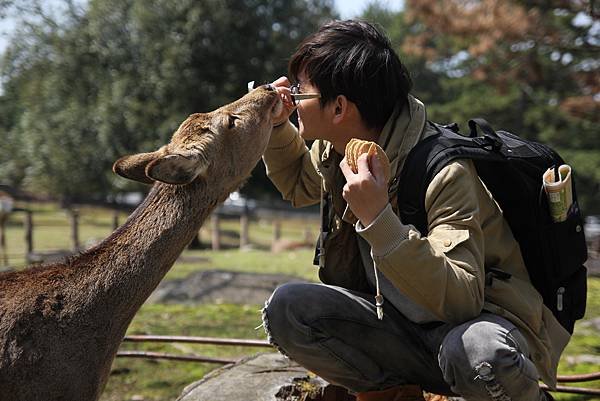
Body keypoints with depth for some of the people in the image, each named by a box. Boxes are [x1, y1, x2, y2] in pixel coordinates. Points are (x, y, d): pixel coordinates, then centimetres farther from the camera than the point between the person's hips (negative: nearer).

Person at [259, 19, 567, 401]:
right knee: (286, 308, -15)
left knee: (475, 354, -41)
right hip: (405, 325, 6)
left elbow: (462, 300, -34)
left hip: (482, 321, -6)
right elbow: (298, 184, 25)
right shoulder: (332, 152, -1)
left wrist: (378, 220, -41)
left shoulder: (444, 172, -25)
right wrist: (277, 126, 6)